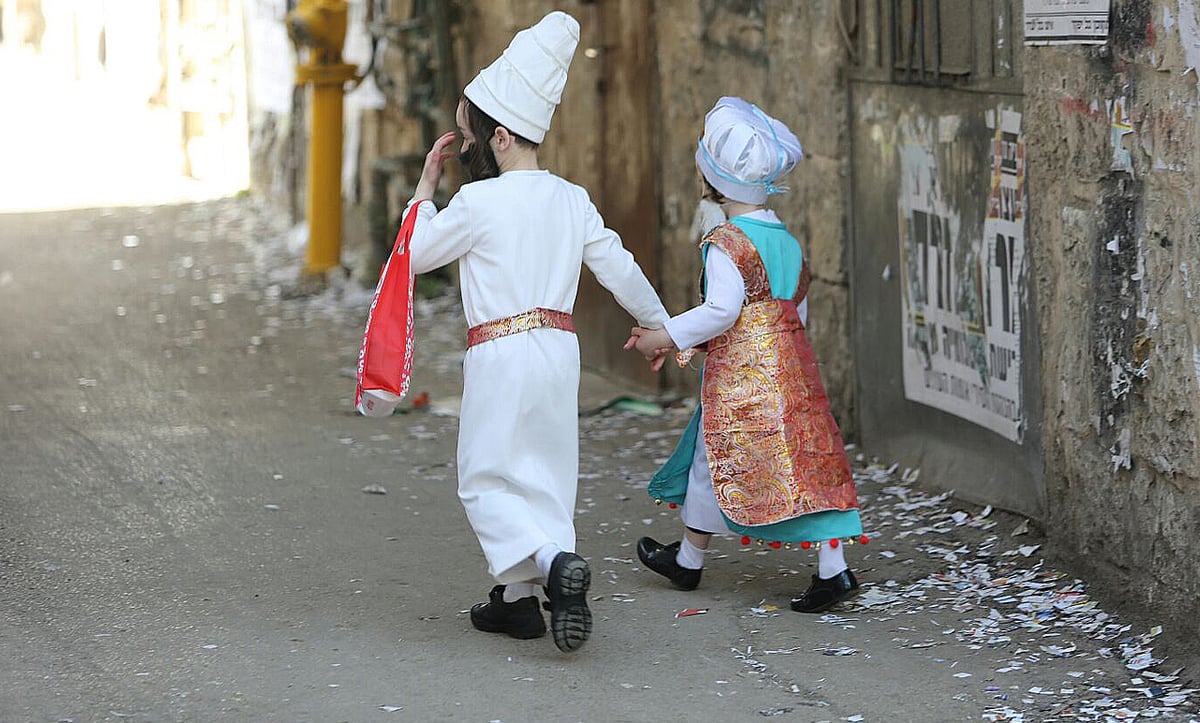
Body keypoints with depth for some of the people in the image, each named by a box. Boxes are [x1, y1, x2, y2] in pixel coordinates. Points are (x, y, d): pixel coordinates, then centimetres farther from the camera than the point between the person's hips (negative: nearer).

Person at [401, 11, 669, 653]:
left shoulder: (478, 201, -11)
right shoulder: (572, 200, 6)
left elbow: (416, 254, 0)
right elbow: (618, 267, 12)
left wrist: (425, 185, 10)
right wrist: (659, 324, 26)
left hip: (500, 353, -6)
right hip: (559, 348, 6)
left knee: (486, 480, 0)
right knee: (542, 473, 14)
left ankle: (554, 561, -24)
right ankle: (519, 598, 18)